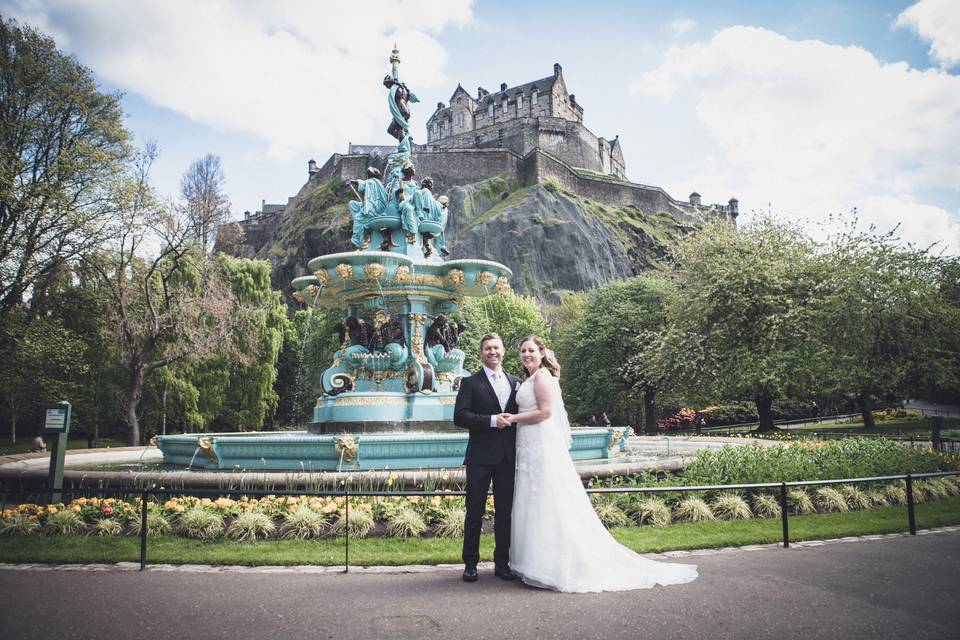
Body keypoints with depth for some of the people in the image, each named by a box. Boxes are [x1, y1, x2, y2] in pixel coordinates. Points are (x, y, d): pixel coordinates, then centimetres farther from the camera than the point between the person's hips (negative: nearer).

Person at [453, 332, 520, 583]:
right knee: (475, 513, 4)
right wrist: (491, 421, -18)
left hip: (508, 458, 4)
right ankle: (470, 564, 14)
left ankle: (502, 563, 20)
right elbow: (459, 417, -10)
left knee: (505, 512, 9)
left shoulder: (515, 383, 13)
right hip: (480, 458, -4)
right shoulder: (471, 383, 0)